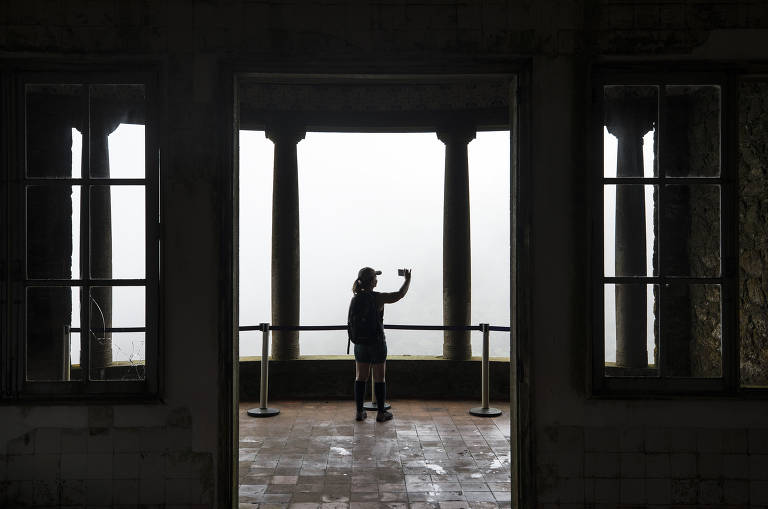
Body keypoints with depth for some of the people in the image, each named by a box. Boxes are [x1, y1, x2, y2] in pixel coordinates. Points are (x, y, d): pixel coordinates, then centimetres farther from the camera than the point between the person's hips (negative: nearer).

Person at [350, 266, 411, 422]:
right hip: (377, 341, -5)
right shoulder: (378, 297, -16)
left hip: (360, 342, 5)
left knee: (360, 377, 11)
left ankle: (359, 412, 15)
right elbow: (399, 295, -9)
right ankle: (381, 413, 10)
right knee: (379, 378, 5)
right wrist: (407, 279, 6)